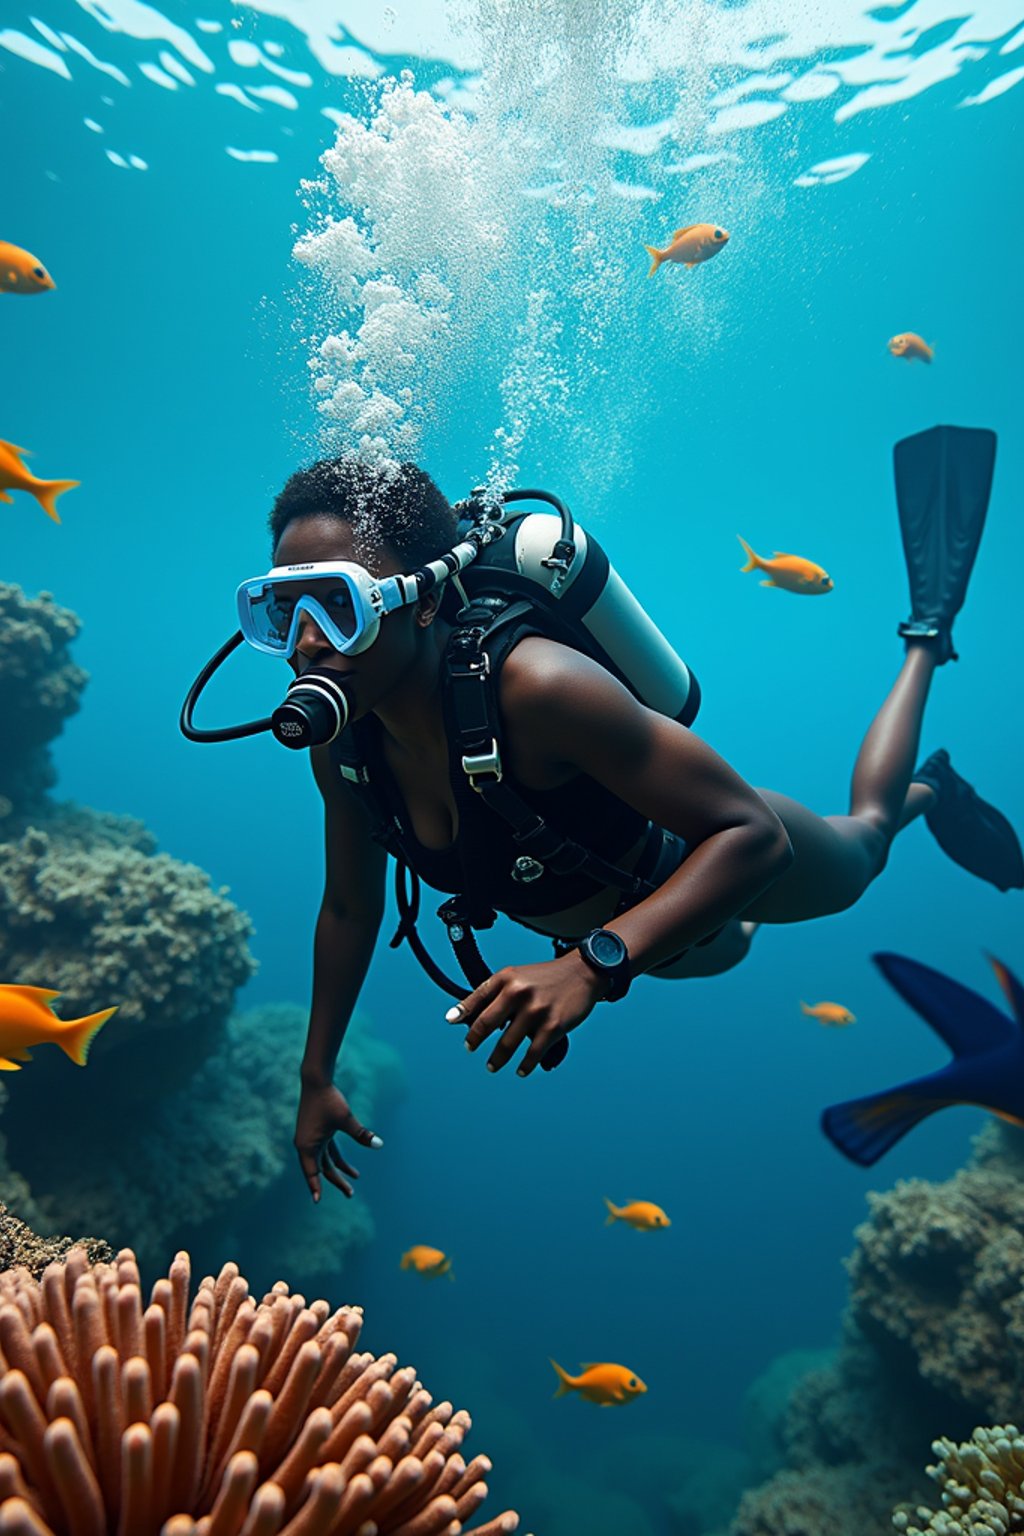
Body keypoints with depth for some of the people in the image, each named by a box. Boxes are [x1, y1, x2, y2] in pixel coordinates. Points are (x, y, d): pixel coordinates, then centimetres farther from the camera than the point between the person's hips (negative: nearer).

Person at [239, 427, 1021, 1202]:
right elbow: (351, 907, -7)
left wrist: (592, 964, -55)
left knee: (864, 835, 30)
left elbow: (753, 833, -43)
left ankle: (924, 641, 53)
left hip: (717, 858, -5)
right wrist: (317, 1076, -1)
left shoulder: (537, 687, -46)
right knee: (723, 948, 40)